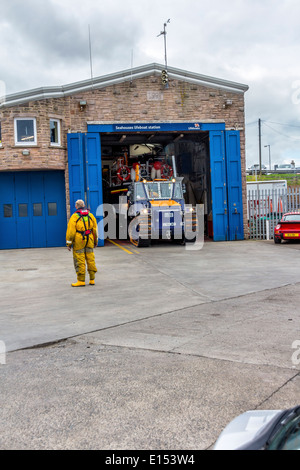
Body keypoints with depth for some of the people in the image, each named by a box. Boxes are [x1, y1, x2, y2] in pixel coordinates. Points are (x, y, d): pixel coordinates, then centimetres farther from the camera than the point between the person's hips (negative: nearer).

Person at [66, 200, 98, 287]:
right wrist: (95, 241, 20)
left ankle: (81, 281, 1)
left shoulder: (74, 216, -7)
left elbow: (70, 231, -11)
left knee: (79, 261, -1)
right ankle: (92, 280, 14)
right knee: (90, 260, 9)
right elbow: (95, 230, 10)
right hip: (89, 241, 5)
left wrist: (69, 243, -4)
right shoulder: (90, 215, 7)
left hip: (78, 241, -5)